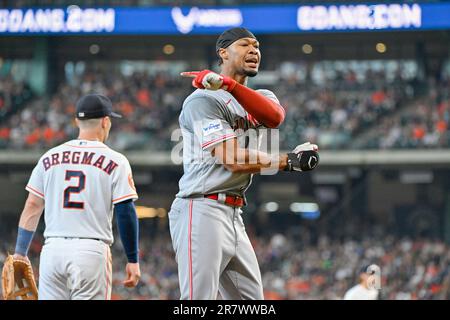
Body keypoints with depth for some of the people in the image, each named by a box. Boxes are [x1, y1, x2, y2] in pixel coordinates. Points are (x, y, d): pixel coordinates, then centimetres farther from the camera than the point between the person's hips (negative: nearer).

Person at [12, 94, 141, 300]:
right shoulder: (115, 161, 0)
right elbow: (126, 213, -4)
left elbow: (32, 207, 10)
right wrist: (133, 260, 1)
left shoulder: (50, 157, 11)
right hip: (91, 251, -4)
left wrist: (20, 253, 14)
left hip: (52, 250, 4)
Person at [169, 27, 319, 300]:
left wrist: (228, 85, -20)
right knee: (198, 299, -15)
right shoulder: (204, 100, -7)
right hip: (202, 213, -9)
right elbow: (234, 160, -17)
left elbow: (275, 117, -8)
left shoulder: (261, 96, 19)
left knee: (252, 298, 11)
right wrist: (291, 161, -8)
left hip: (234, 216, 9)